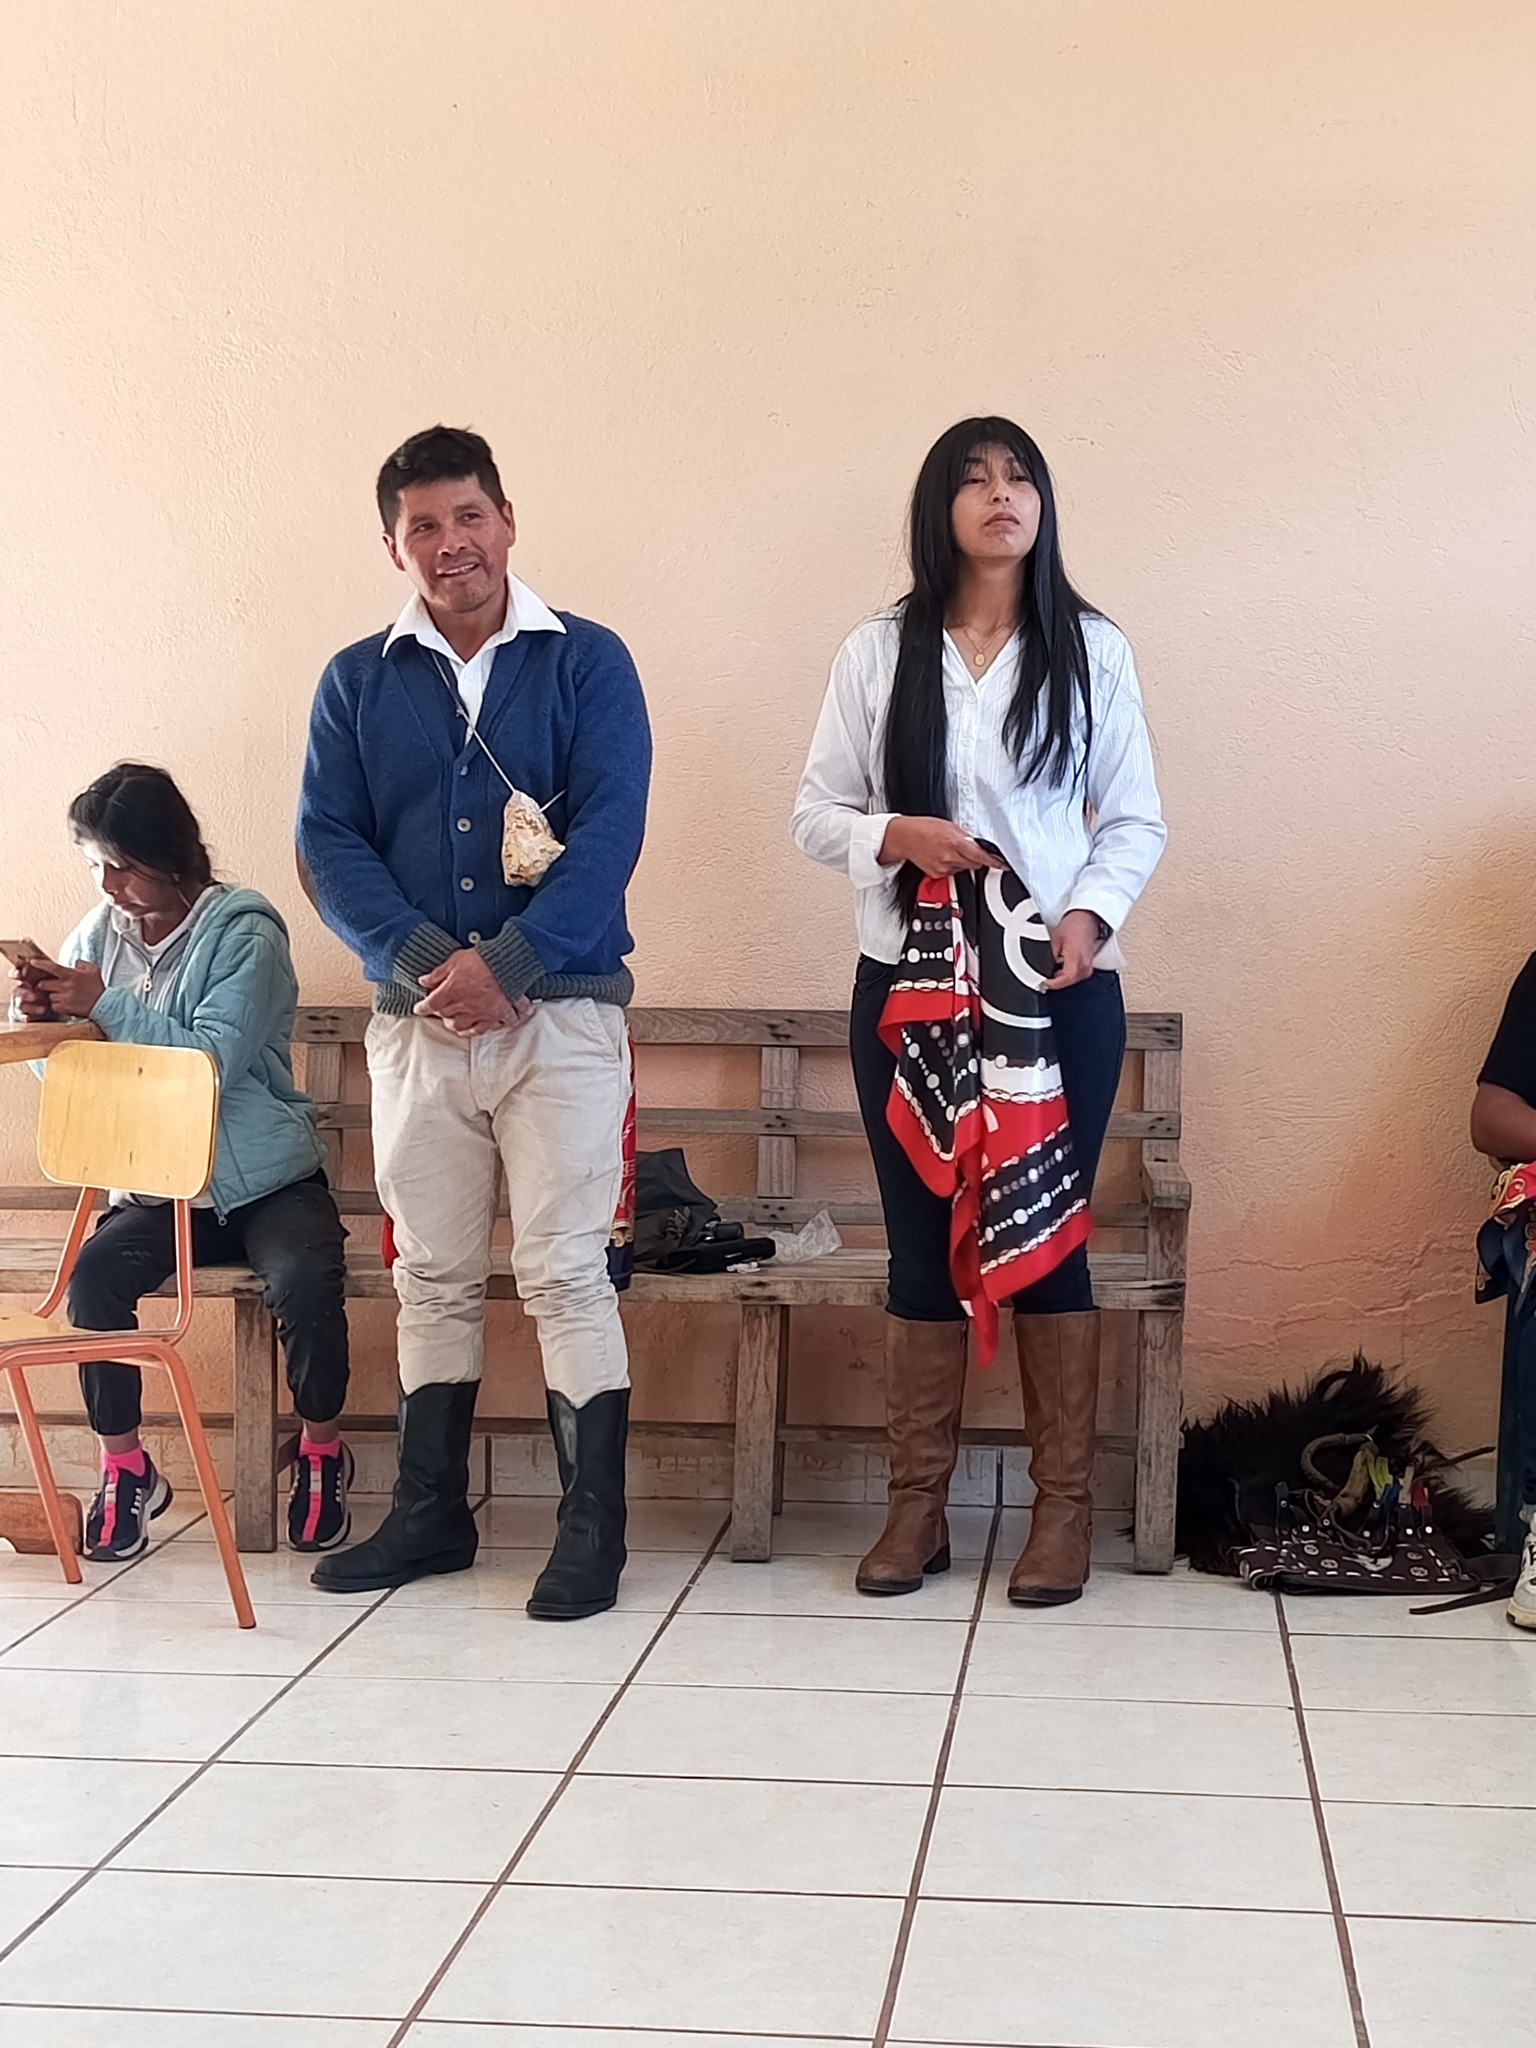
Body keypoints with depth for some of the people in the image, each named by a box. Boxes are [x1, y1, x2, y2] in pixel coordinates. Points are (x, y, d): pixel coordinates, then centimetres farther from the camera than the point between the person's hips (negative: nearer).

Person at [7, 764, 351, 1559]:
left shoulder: (243, 932, -10)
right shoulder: (100, 933, 5)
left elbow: (216, 1061, -23)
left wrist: (107, 1006, -24)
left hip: (262, 1178, -4)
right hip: (153, 1182, 4)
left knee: (304, 1282, -30)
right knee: (92, 1275, -25)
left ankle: (321, 1452, -3)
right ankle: (124, 1466, -6)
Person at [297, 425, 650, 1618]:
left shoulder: (588, 662, 0)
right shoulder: (356, 683, 8)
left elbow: (609, 833, -10)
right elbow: (329, 844, 1)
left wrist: (505, 963, -19)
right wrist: (421, 960, -14)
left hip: (561, 1015, -3)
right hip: (414, 1019, 3)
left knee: (567, 1274, -4)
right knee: (433, 1276, 11)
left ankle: (594, 1526, 3)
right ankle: (432, 1510, 21)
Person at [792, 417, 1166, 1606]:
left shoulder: (1094, 651, 3)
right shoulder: (876, 653, 3)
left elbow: (1137, 819, 4)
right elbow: (815, 815, 5)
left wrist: (1091, 914, -13)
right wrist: (897, 834, -15)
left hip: (1060, 983, 0)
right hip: (908, 983, 1)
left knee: (1050, 1237, 2)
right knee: (922, 1241, 5)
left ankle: (1065, 1507, 11)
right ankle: (918, 1506, 14)